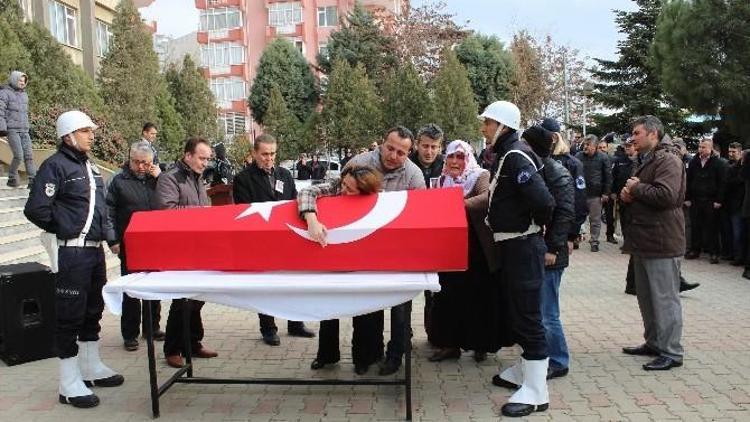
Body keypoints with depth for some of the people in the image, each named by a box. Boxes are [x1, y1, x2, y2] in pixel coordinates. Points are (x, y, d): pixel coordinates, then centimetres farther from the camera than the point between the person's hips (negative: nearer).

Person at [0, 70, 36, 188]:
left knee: (29, 155, -4)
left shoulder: (24, 95, 17)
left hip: (24, 130, 6)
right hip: (12, 130, -6)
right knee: (18, 155, -13)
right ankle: (12, 178, 7)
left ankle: (33, 181, -6)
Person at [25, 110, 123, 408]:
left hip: (95, 249, 8)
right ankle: (69, 383, 8)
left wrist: (109, 234, 14)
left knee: (93, 310, 16)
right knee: (70, 314, -1)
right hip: (71, 252, -8)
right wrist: (63, 229, -6)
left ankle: (91, 368, 31)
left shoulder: (91, 168, 16)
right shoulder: (55, 165, -10)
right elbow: (36, 209, -18)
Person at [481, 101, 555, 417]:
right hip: (511, 245, 10)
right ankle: (526, 369, 35)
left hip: (522, 246, -10)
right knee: (518, 310, 19)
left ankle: (536, 392, 5)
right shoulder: (506, 155, 12)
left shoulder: (516, 156, -18)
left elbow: (543, 201, -26)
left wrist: (533, 225, -10)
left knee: (527, 314, -4)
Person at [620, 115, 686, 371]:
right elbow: (636, 193, 29)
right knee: (646, 296, 16)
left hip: (661, 243, -10)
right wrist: (627, 194, 5)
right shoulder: (646, 160, 19)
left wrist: (637, 188, -12)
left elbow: (666, 195, -27)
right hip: (643, 240, 10)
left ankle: (671, 353, 6)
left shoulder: (668, 160, -13)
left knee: (664, 299, -3)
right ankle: (653, 343, 28)